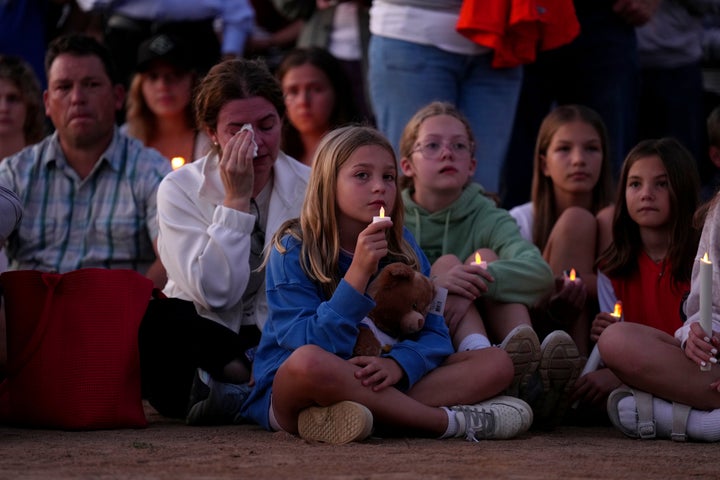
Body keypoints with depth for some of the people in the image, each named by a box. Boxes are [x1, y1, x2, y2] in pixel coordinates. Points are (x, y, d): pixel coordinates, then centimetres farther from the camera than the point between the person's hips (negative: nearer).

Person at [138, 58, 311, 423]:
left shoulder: (308, 188, 2)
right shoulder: (180, 190, -3)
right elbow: (213, 293, -16)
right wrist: (237, 200, -18)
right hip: (205, 338, -1)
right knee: (157, 320, -36)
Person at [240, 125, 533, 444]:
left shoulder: (402, 247, 6)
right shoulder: (293, 250, -9)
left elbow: (434, 332, 0)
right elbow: (310, 351, -20)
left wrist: (399, 363, -23)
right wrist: (358, 273, -29)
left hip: (377, 386, 6)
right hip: (291, 394, -6)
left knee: (497, 362, -8)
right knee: (308, 362, -40)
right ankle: (453, 421, -27)